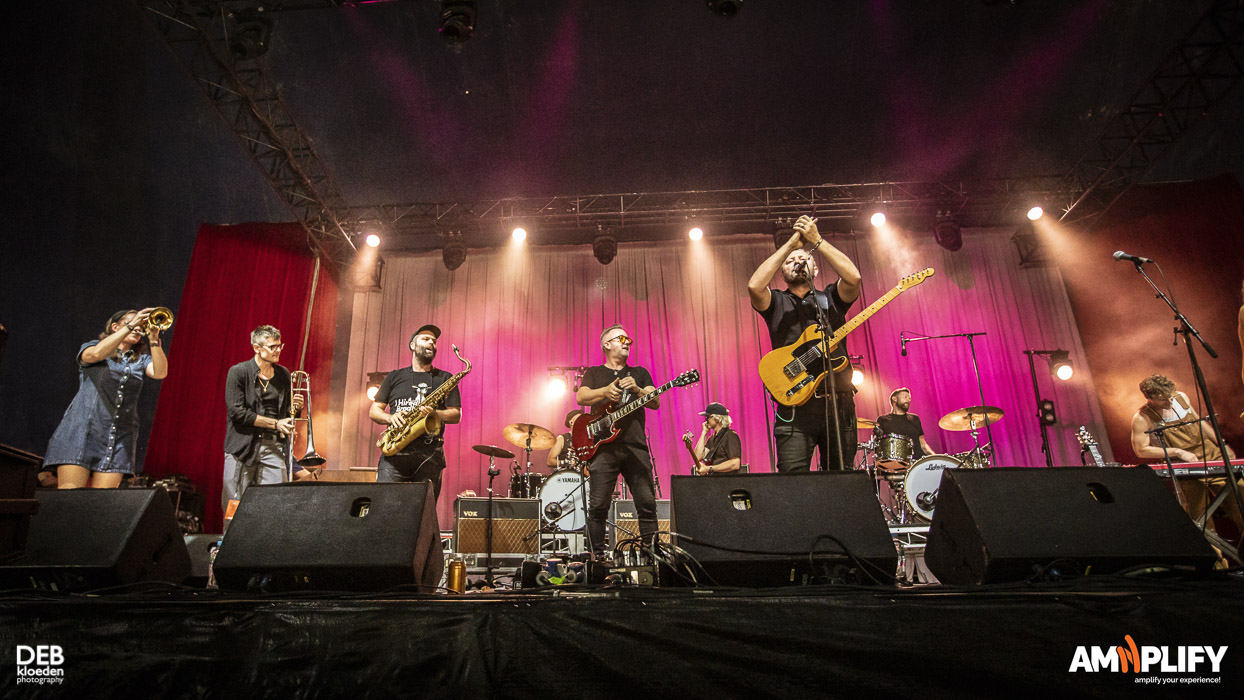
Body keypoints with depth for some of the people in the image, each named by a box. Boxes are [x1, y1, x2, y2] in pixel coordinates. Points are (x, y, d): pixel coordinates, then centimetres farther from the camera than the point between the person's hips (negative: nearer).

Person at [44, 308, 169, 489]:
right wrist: (130, 326, -17)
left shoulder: (141, 360, 16)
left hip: (119, 439, 2)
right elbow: (96, 353, -14)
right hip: (82, 431, -2)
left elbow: (160, 373, -6)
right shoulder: (90, 347, 11)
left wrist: (154, 338, -16)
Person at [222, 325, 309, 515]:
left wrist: (296, 408, -4)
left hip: (273, 448, 3)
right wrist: (275, 423, -13)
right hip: (243, 446, -3)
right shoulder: (238, 372, -2)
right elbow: (237, 412, -11)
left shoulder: (283, 375, 12)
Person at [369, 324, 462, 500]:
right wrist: (390, 418, -5)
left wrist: (434, 413, -12)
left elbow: (456, 415, 8)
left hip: (429, 454, 0)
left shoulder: (445, 379, 15)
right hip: (394, 452, 1)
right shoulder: (395, 377, 19)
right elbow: (374, 411, 17)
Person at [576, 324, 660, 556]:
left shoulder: (639, 373, 21)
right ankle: (597, 555, 7)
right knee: (598, 506, -3)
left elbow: (655, 402, 7)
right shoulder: (594, 373, 17)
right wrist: (605, 391, -17)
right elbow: (581, 398, -1)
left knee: (647, 504, -1)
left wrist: (636, 390, -11)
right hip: (604, 446, -2)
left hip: (636, 447, 2)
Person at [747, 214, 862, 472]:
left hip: (838, 404, 2)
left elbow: (853, 277, -5)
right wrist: (792, 242, -4)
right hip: (795, 405, -2)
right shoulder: (776, 302, 13)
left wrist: (816, 240, -2)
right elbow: (754, 286, -10)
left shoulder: (830, 297, 17)